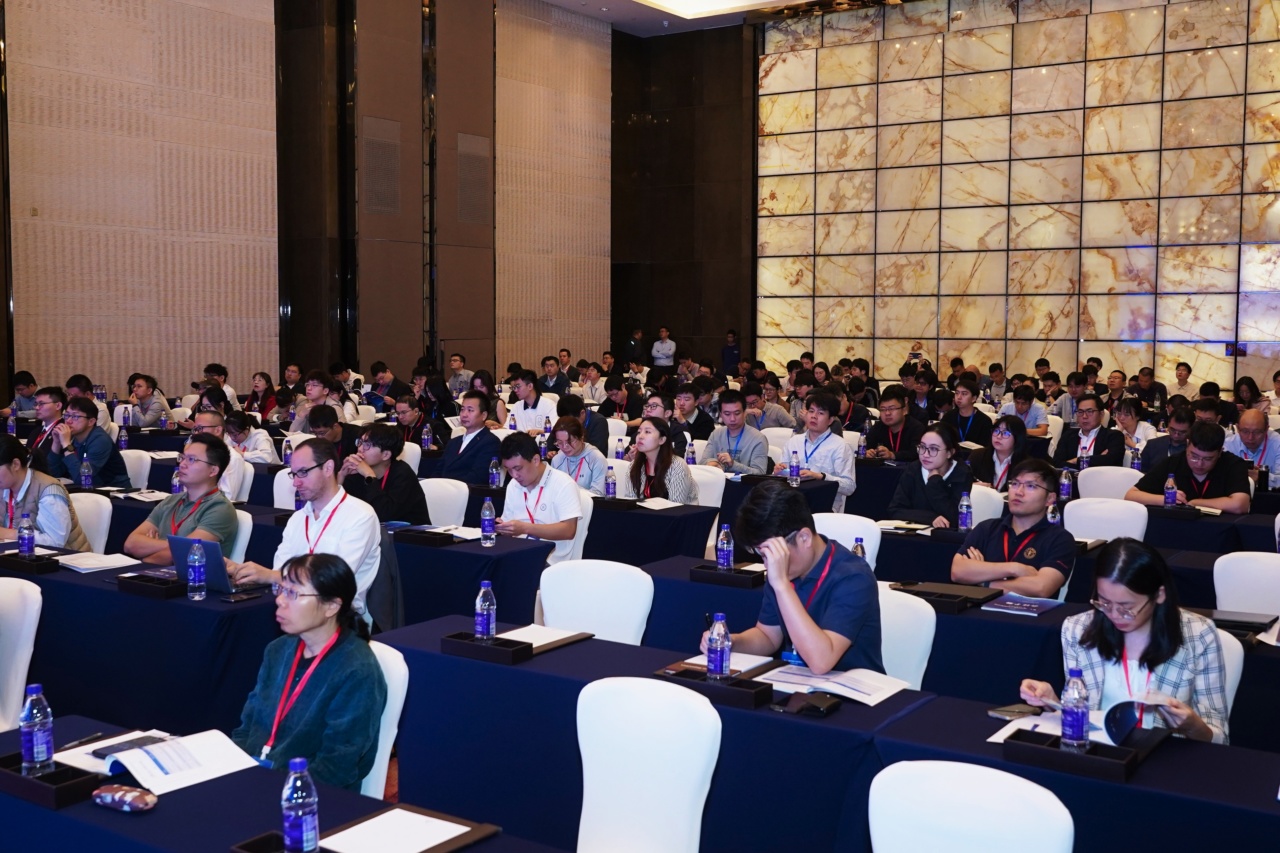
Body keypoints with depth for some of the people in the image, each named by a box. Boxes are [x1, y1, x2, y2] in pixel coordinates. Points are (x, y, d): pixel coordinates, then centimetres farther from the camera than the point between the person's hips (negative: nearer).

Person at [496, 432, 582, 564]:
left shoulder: (563, 484, -8)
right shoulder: (513, 485, 14)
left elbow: (568, 530, -15)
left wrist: (525, 528, -20)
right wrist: (501, 526, -6)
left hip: (550, 561, -6)